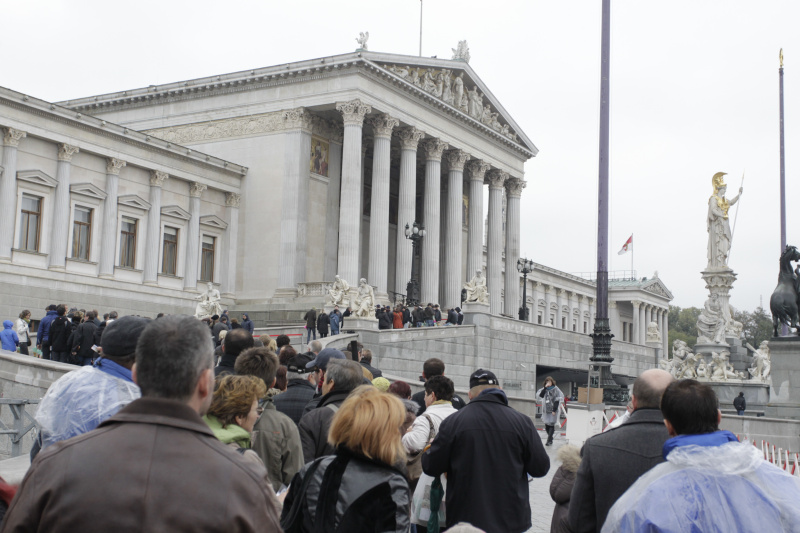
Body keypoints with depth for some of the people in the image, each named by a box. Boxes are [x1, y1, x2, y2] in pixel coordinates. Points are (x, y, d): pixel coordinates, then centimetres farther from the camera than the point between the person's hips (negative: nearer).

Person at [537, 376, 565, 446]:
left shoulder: (555, 389, -3)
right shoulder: (544, 389, 9)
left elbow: (557, 400, -6)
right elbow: (539, 395, -6)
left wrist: (554, 410, -12)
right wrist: (545, 388, -12)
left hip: (552, 410, -4)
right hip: (545, 410, 4)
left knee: (551, 425, -7)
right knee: (546, 425, 6)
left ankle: (549, 441, -7)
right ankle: (550, 438, 23)